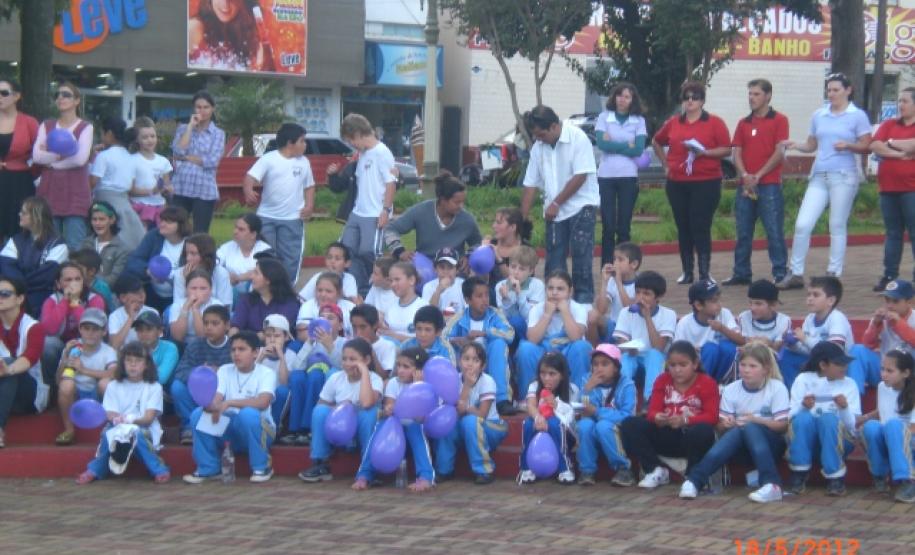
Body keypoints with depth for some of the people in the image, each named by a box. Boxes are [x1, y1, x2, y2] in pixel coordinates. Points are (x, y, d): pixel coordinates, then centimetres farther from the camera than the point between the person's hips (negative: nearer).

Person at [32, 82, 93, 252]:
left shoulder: (85, 127, 2)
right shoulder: (46, 126, 13)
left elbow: (81, 159, -12)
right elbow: (36, 156, -2)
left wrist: (50, 158, -4)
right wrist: (61, 155, -11)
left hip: (75, 194, -4)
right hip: (49, 192, 4)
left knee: (74, 247, -6)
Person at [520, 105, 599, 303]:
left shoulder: (577, 138, -14)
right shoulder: (538, 147, 3)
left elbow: (580, 176, -17)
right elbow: (531, 184, 6)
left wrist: (556, 203, -14)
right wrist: (522, 218, 3)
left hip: (581, 205, -5)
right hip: (554, 211, 5)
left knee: (581, 252, -11)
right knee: (554, 257, 4)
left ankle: (584, 295, -5)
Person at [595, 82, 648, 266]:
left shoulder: (639, 121, 6)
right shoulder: (604, 117, 5)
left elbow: (638, 149, -6)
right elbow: (602, 144, -9)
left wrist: (612, 144, -6)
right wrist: (627, 146, -8)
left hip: (629, 177, 0)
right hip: (606, 176, 0)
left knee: (624, 227, 2)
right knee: (608, 226, -1)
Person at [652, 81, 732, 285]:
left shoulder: (714, 123, 0)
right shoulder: (673, 123, 11)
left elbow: (726, 150, -5)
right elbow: (656, 142, 26)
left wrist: (704, 152, -18)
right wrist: (666, 163, 15)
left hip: (706, 182, -4)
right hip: (677, 184, 4)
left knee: (701, 228, -7)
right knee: (683, 228, 7)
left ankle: (705, 273, -4)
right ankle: (687, 272, 13)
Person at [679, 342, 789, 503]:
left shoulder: (777, 388, -6)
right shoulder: (731, 390, 0)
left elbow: (783, 426, -11)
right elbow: (721, 428, 1)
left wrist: (756, 420, -26)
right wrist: (726, 425, -23)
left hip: (771, 446, -2)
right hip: (743, 448, 2)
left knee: (750, 428, -33)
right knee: (737, 430, -32)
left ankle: (772, 485, -45)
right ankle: (694, 480, -45)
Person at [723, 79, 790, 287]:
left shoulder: (779, 120, 0)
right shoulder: (744, 123, 15)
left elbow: (779, 153, -7)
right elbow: (737, 153, 10)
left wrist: (758, 176, -11)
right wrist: (745, 176, -8)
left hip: (769, 185, -5)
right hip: (745, 186, 5)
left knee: (774, 232, -6)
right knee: (743, 232, 7)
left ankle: (780, 274, -3)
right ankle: (741, 273, 14)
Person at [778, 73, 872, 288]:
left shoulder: (858, 116, 1)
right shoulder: (818, 115, 12)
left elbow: (867, 147, -1)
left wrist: (848, 145, -18)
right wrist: (795, 145, -1)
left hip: (844, 176, -4)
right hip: (819, 176, 4)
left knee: (837, 226, 1)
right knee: (802, 224, -4)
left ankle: (834, 274, 9)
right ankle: (795, 273, 4)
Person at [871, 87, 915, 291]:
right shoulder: (889, 125, 13)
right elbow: (875, 146, 0)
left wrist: (890, 143, -4)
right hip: (889, 188, 5)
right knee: (893, 233, 10)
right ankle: (889, 276, 14)